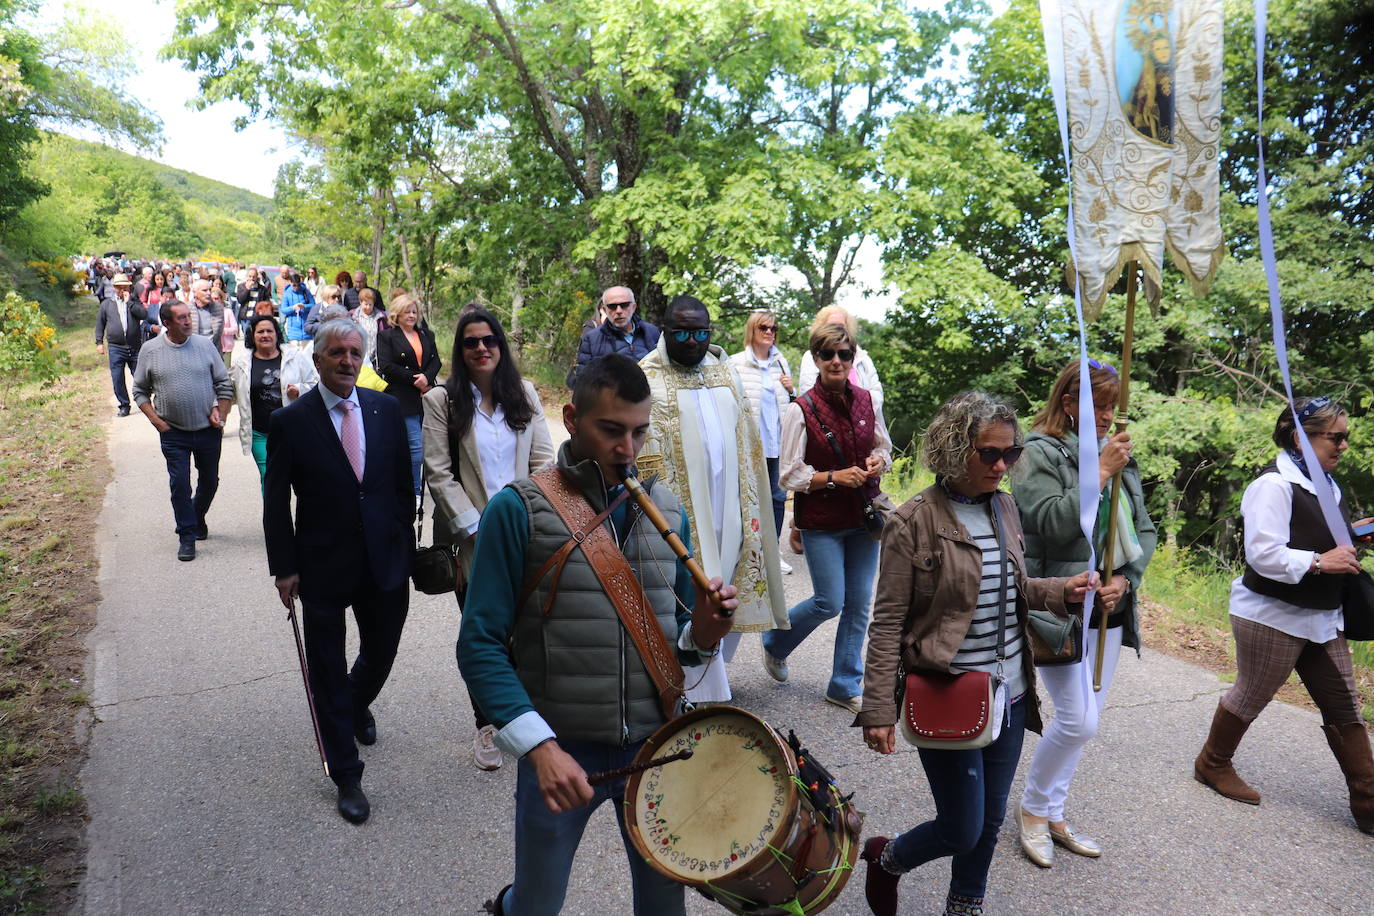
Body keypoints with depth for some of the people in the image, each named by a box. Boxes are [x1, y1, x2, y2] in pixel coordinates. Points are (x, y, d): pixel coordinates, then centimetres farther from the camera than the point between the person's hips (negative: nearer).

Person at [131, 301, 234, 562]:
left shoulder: (204, 344, 0)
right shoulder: (150, 350, -2)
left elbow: (224, 385, 6)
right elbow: (140, 391, 6)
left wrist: (220, 415, -2)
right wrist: (155, 420, -5)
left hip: (208, 430, 2)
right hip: (173, 433, -1)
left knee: (210, 481, 14)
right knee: (180, 484, -2)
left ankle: (198, 519, 39)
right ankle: (187, 536, 9)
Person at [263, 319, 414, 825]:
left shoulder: (386, 409, 1)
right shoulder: (289, 421, -8)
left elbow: (403, 483, 6)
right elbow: (276, 503, -4)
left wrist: (405, 545, 5)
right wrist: (285, 568, -7)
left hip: (385, 561, 3)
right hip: (323, 569, -3)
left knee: (380, 654, 18)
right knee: (329, 672, 8)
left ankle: (357, 704, 53)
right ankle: (347, 777, 23)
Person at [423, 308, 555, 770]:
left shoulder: (525, 394, 8)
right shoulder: (441, 400, 0)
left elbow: (542, 460, 5)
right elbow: (438, 474, -5)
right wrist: (474, 527, -11)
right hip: (472, 537, -1)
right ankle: (486, 726, 22)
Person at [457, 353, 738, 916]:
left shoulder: (668, 512, 4)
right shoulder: (519, 510, -10)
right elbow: (481, 644, -13)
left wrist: (701, 633, -11)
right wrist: (539, 746, -24)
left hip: (656, 745, 4)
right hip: (561, 751, -3)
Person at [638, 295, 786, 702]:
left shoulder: (726, 371, 12)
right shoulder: (647, 380, -5)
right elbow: (643, 456, -8)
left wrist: (751, 511, 16)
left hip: (729, 510, 6)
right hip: (682, 514, -6)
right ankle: (710, 696, 6)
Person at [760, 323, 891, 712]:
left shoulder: (865, 401, 3)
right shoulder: (800, 410, -12)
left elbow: (884, 447, 16)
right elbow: (790, 474, -11)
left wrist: (878, 462, -5)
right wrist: (834, 477, -21)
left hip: (864, 515, 5)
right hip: (822, 522, -5)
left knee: (859, 604, 8)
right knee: (830, 602, -2)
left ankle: (846, 686, 23)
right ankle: (775, 642, 28)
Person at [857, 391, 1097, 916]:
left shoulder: (1006, 508, 4)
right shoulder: (914, 522, -15)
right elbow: (887, 624, -13)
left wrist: (1062, 591, -2)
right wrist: (879, 711, -15)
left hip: (1010, 695, 6)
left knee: (991, 820, 18)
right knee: (963, 832, 3)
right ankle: (886, 858, 34)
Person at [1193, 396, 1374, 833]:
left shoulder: (1324, 483, 10)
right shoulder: (1274, 485, -20)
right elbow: (1264, 555, -26)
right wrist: (1320, 561, -24)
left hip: (1322, 617, 9)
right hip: (1273, 617, -9)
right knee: (1250, 696, 8)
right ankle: (1212, 764, 30)